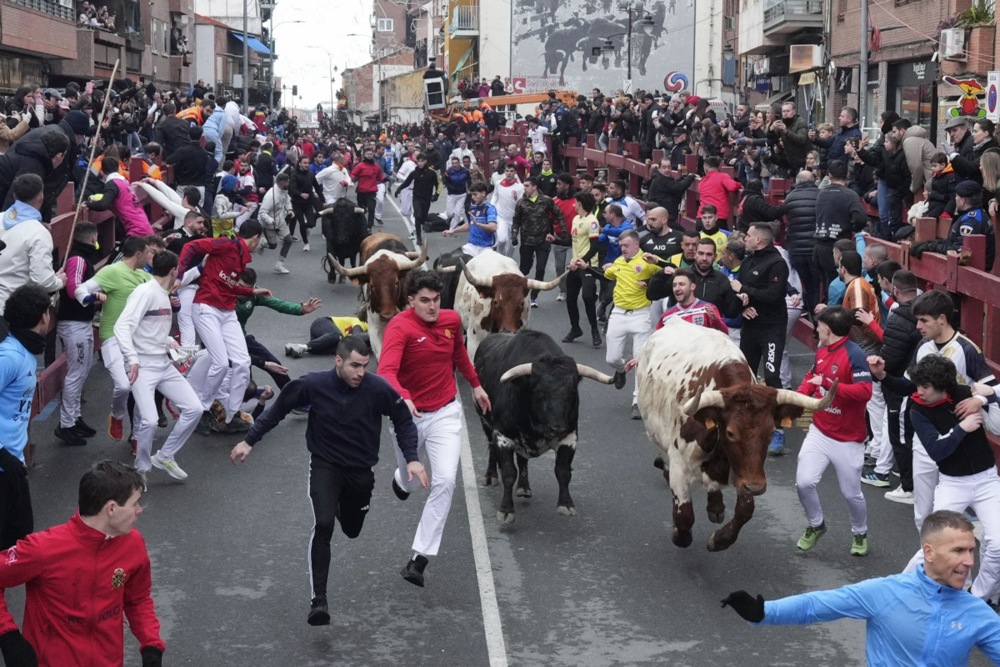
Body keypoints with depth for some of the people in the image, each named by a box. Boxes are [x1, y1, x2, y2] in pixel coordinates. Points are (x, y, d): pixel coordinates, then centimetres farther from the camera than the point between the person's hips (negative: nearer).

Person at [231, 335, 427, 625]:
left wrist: (411, 458, -14)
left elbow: (403, 421, -4)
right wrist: (249, 441, 1)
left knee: (352, 530, 19)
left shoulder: (378, 389, -20)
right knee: (323, 525, -23)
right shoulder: (312, 385, -19)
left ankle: (341, 506, 57)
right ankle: (318, 600, -18)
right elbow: (277, 409, -2)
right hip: (324, 466, -2)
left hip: (360, 470, 2)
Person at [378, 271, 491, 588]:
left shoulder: (452, 320, -4)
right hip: (409, 415, -2)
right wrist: (403, 399, -53)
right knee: (409, 480, 21)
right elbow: (386, 371, -36)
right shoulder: (400, 327, -21)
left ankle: (420, 558, -11)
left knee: (445, 481, -17)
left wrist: (475, 384, 24)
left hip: (445, 413, 2)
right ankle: (401, 479, 63)